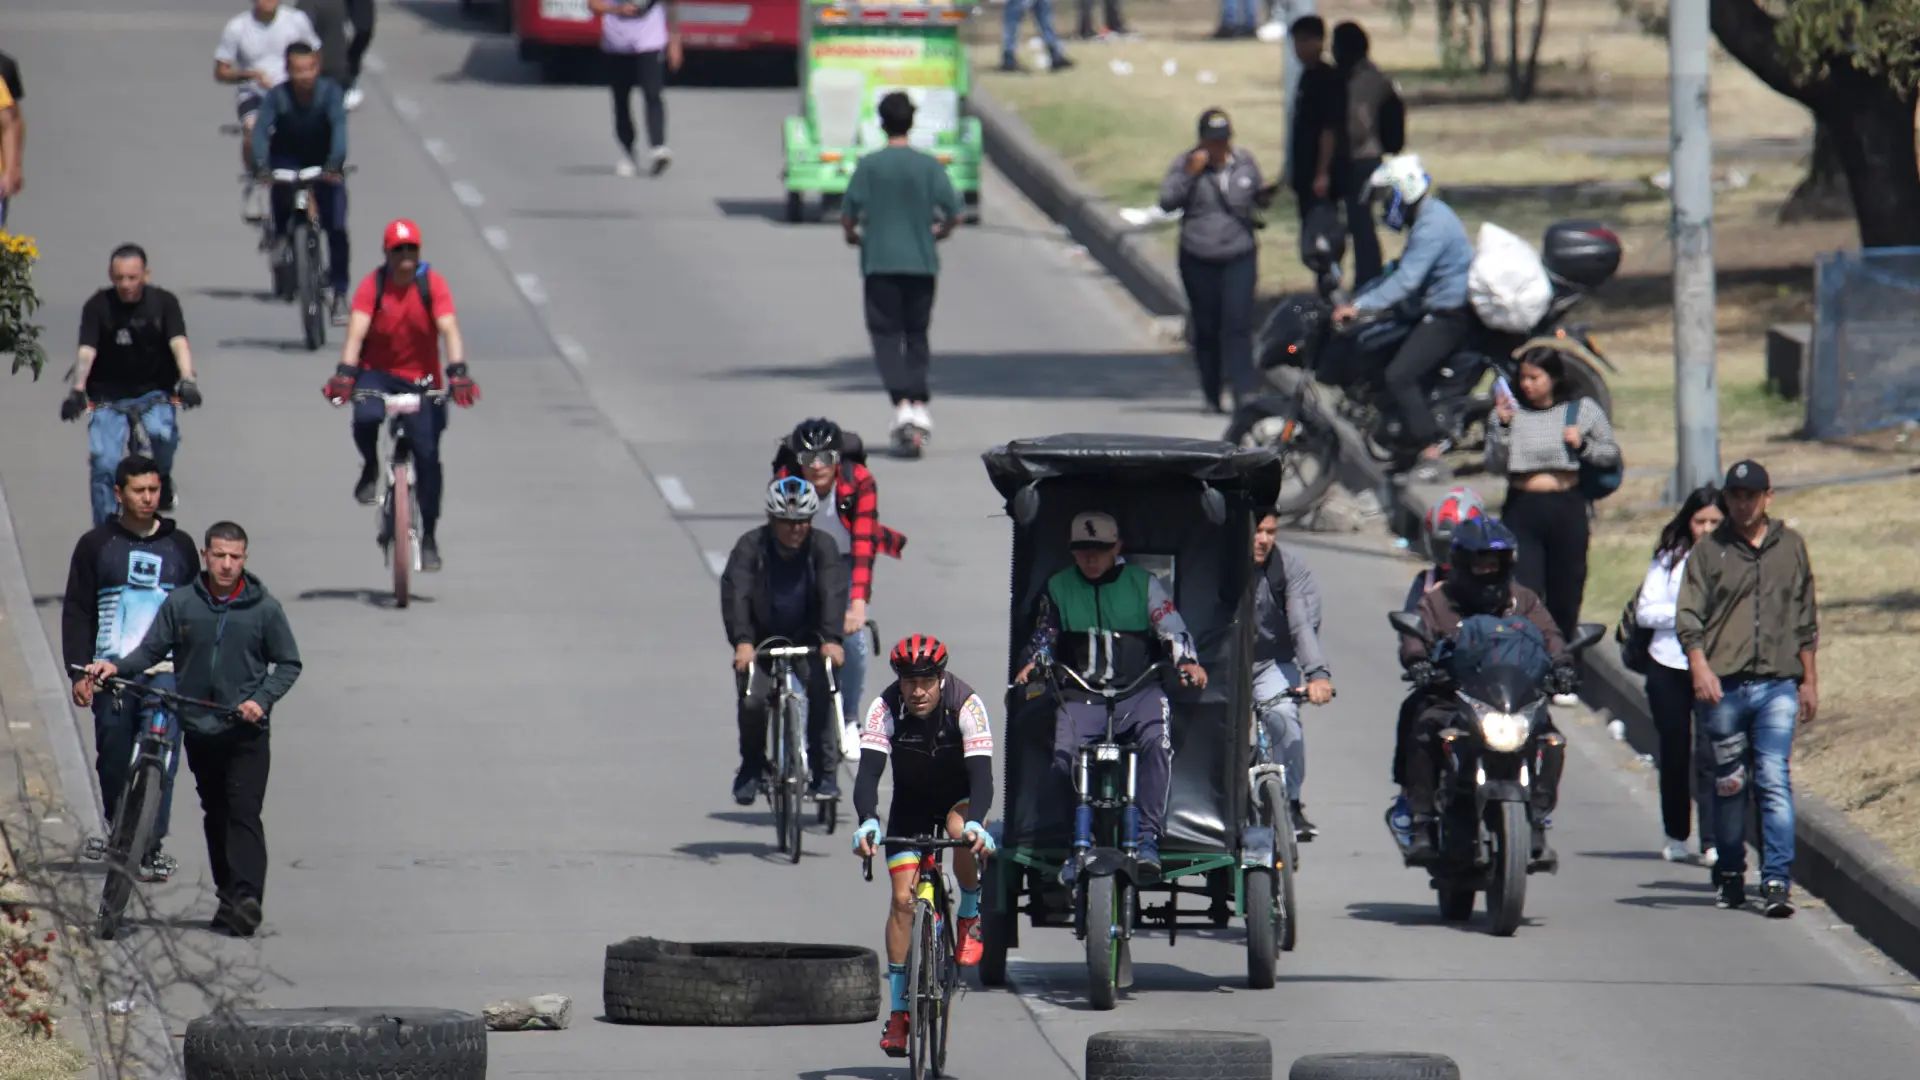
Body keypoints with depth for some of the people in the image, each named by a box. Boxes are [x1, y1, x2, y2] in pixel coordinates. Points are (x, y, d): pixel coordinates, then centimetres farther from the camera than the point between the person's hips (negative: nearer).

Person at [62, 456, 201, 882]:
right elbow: (77, 612, 6)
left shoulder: (179, 547, 12)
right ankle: (118, 833, 23)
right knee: (113, 759, 4)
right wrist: (79, 671, -3)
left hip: (166, 671, 0)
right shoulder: (97, 545, 7)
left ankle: (152, 844, -11)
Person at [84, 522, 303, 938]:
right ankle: (228, 898, 19)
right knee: (215, 815, 10)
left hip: (247, 732, -3)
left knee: (243, 812, -14)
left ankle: (247, 897, -21)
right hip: (199, 729, 3)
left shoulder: (264, 608, -1)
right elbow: (153, 649, 7)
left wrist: (262, 699, -10)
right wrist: (117, 667, -12)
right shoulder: (181, 603, 3)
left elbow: (289, 664, 5)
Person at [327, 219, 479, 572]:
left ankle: (428, 536, 7)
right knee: (366, 419, -32)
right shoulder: (373, 285, -10)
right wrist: (344, 373, -37)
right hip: (377, 372, -1)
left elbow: (449, 328, -19)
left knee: (427, 454, -6)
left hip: (421, 378, 1)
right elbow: (356, 331, -21)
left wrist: (458, 371, -35)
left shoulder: (432, 283, -9)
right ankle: (371, 469, 2)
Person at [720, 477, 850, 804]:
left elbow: (833, 592, -25)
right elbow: (735, 593, -27)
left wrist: (832, 639, -41)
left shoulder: (822, 547, -13)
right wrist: (742, 642, -41)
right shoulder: (751, 546, -16)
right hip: (760, 639, 0)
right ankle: (752, 765, 10)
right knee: (753, 701, -18)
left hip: (806, 638, 0)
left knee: (821, 691, -24)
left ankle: (824, 773, -15)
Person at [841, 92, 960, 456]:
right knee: (917, 335, 14)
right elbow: (954, 214, -4)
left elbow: (848, 215, -5)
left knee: (886, 334, -1)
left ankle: (902, 402, -20)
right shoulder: (929, 166, -2)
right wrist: (939, 232, 17)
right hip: (921, 262, 2)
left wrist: (852, 235, 18)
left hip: (880, 262, -2)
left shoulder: (869, 166, -5)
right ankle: (919, 405, 8)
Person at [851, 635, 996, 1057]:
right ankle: (898, 1010, 2)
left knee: (962, 831, -37)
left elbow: (981, 772, -38)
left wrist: (975, 823, -57)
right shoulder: (885, 708, -26)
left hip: (960, 793, -2)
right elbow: (868, 772, -34)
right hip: (911, 799, 2)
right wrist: (867, 822, -53)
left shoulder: (966, 704, -30)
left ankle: (970, 916, -7)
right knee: (902, 899, -7)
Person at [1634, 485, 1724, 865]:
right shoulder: (1669, 559, 5)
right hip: (1669, 666, 2)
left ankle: (1712, 842, -11)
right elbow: (1645, 611, 1)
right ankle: (1675, 834, 26)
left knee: (1710, 754, -11)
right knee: (1674, 753, 11)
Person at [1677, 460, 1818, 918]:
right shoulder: (1708, 551, 7)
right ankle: (1730, 872, 22)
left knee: (1775, 782, -10)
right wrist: (1699, 666, -15)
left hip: (1777, 685, 0)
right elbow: (1688, 616, 0)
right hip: (1724, 686, 0)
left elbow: (1806, 621, 18)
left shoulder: (1791, 547, 13)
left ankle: (1777, 881, -14)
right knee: (1728, 784, 7)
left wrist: (1809, 681, 15)